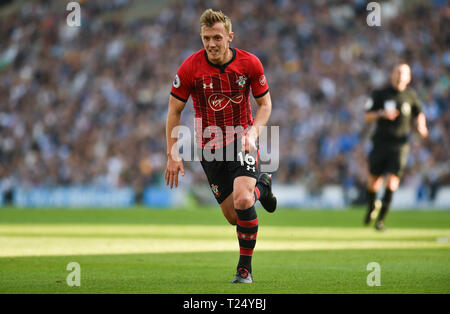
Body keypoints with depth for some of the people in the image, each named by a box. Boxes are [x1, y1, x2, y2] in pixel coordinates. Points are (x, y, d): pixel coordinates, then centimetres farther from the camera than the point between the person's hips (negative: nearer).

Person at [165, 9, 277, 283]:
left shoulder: (250, 63, -11)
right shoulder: (190, 68, -12)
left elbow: (265, 103, 3)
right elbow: (175, 110, -2)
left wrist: (253, 132, -15)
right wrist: (173, 155, -6)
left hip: (242, 140, -1)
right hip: (209, 146, 1)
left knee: (242, 201, -24)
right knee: (233, 216, 3)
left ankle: (245, 268, -8)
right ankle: (261, 186, 38)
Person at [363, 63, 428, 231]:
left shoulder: (410, 95, 6)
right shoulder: (380, 94, 1)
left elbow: (419, 114, 22)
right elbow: (367, 116, 0)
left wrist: (421, 126, 2)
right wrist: (382, 113, -18)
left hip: (400, 145, 0)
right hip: (380, 142, 0)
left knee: (392, 181, -13)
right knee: (373, 182, 5)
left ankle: (381, 219, -7)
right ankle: (372, 206, 37)